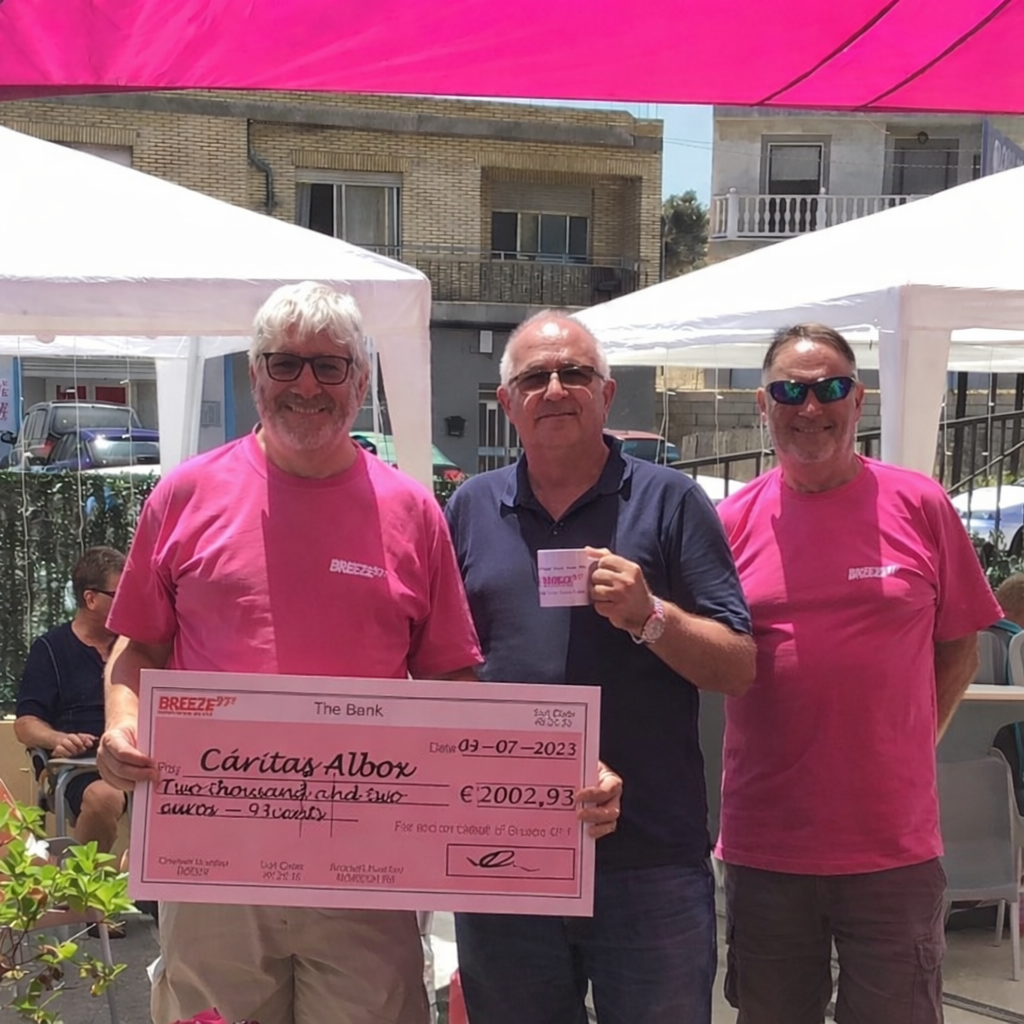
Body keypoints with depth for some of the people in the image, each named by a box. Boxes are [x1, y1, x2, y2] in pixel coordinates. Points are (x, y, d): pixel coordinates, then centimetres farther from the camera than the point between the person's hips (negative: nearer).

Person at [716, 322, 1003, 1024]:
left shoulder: (919, 505, -2)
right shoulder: (734, 519, 1)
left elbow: (959, 649, 6)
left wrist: (904, 754, 1)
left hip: (894, 848, -1)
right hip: (765, 850, 1)